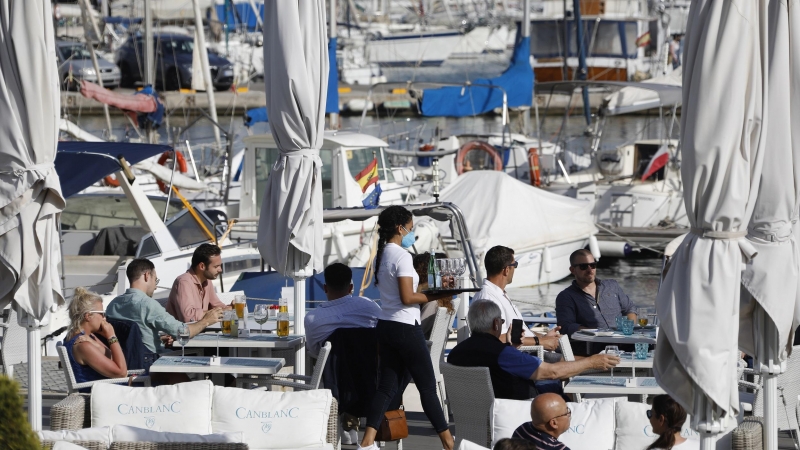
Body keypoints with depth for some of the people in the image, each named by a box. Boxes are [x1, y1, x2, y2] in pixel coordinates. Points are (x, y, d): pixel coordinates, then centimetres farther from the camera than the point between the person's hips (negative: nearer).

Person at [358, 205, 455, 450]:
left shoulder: (382, 255, 12)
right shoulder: (402, 256, -16)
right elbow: (407, 297, -21)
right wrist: (435, 296, -11)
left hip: (386, 326, 9)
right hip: (405, 327, -9)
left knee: (387, 386, 7)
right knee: (427, 386, 0)